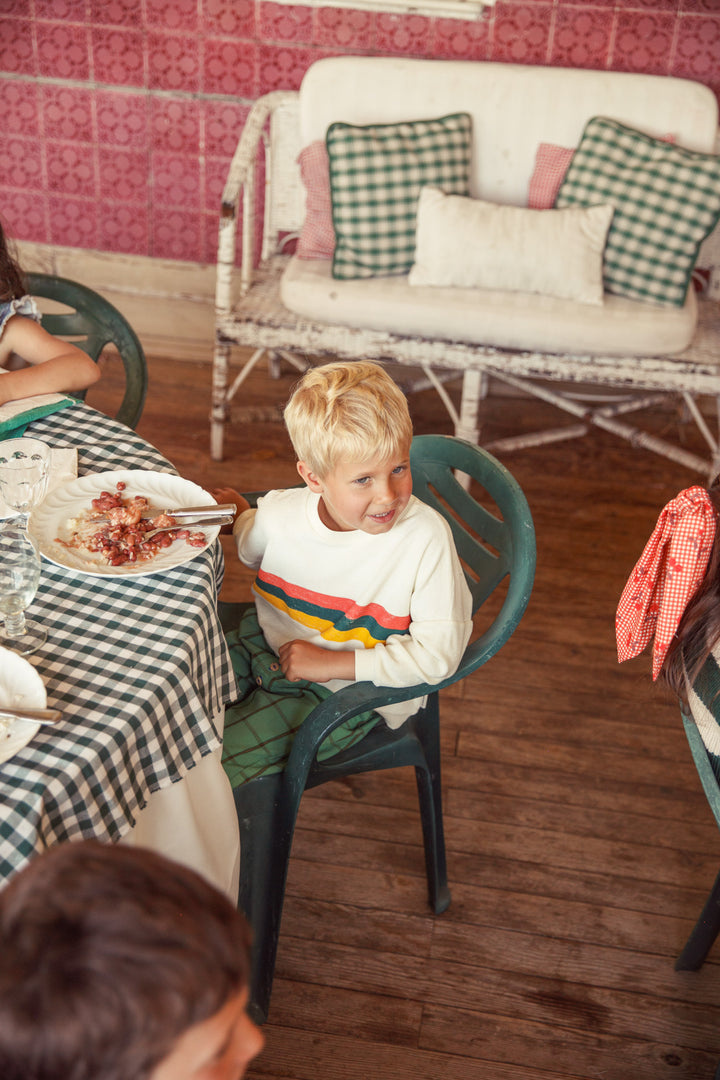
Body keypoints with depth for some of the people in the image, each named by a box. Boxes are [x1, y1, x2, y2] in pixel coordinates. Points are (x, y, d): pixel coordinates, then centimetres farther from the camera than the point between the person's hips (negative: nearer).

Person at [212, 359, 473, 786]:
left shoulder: (425, 537, -24)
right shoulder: (279, 512, -10)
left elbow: (439, 651, -23)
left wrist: (333, 663, -22)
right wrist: (236, 512, 2)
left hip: (345, 694, -5)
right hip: (263, 647, 5)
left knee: (217, 761, -15)